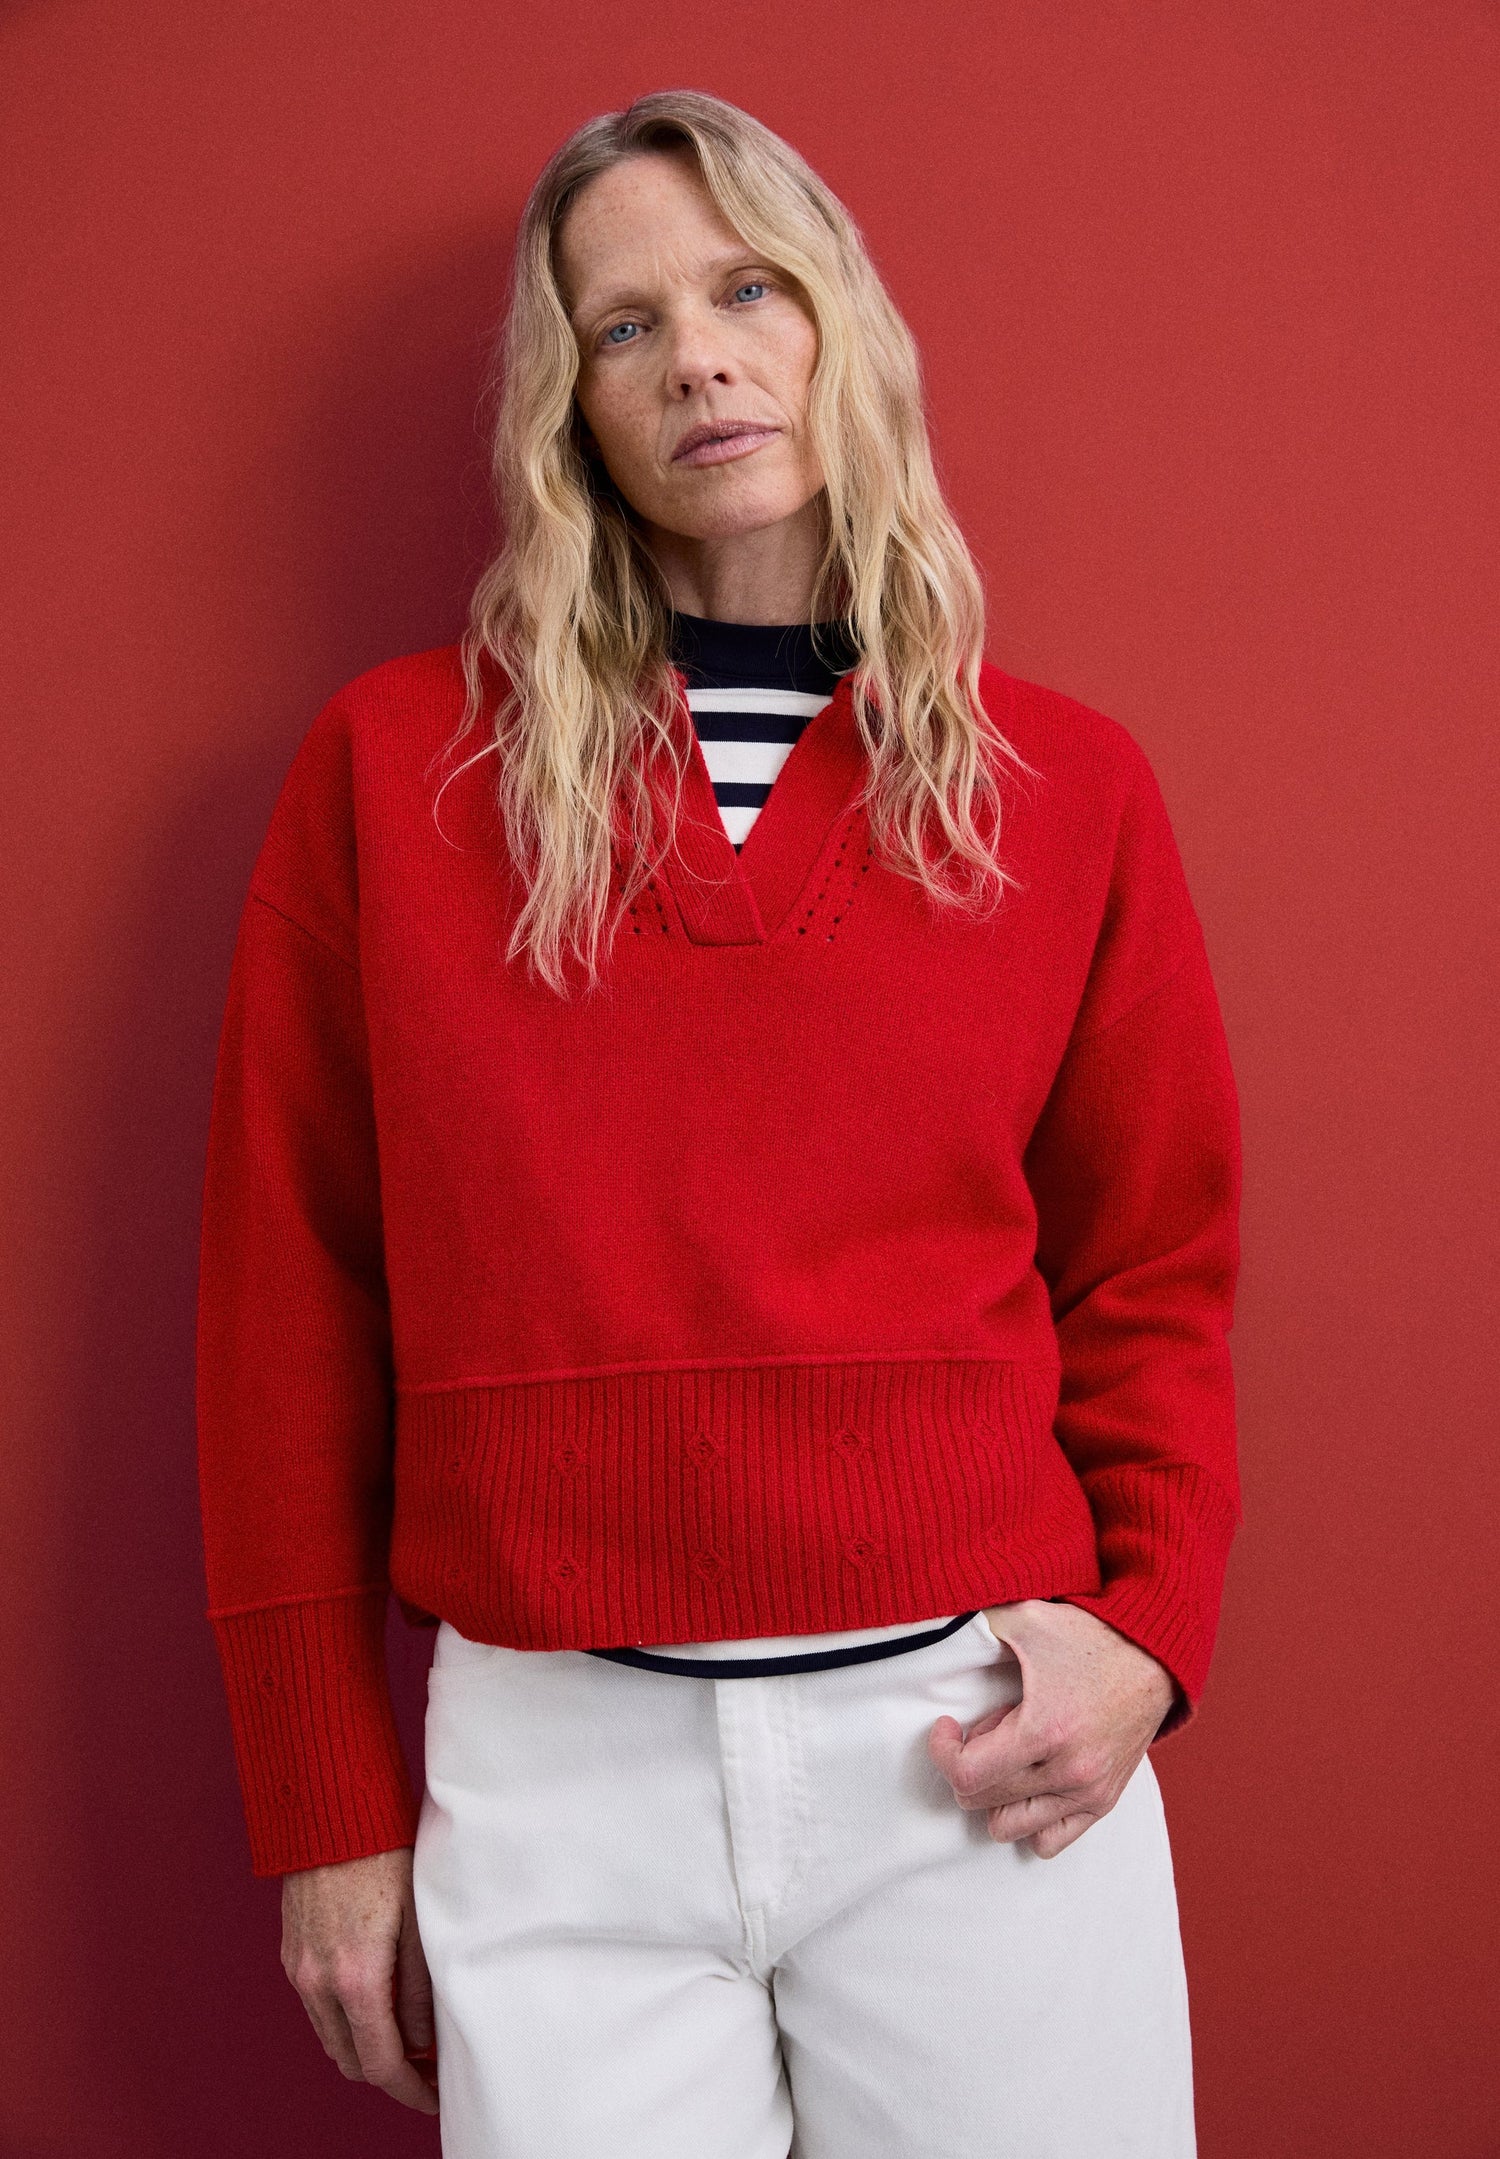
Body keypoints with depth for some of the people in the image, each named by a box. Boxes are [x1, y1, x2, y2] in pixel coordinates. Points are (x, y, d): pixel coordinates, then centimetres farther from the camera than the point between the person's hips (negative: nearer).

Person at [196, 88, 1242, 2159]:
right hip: (554, 1772, 0)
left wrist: (1149, 1630, -6)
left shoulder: (1070, 786, 4)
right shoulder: (396, 769, 1)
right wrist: (329, 1813, 2)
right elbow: (292, 1304, 2)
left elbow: (1155, 1272, 10)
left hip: (976, 1749, 1)